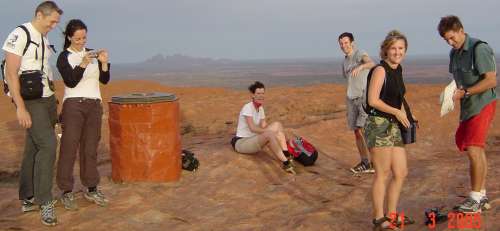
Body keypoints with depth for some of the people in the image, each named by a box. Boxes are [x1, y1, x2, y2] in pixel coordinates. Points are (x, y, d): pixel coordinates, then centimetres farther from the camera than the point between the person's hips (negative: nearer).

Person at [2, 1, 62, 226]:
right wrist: (20, 107, -20)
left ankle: (27, 199, 18)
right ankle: (44, 202, -10)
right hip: (30, 101, -8)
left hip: (47, 99, 8)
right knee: (48, 145, -16)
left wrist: (52, 103, 16)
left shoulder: (44, 39, 14)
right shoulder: (19, 35, -11)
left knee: (33, 149, 10)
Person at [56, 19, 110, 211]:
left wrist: (104, 62, -11)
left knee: (90, 149, 7)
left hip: (94, 105, 4)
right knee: (69, 148, -7)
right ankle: (66, 192, -2)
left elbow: (105, 80, 5)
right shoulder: (64, 57, -1)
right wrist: (83, 63, -25)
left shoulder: (92, 54, 11)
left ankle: (91, 189, 14)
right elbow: (70, 82, -14)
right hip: (73, 105, -4)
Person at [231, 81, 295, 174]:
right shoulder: (247, 107, -16)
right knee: (269, 134, -34)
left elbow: (263, 127, 6)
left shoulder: (261, 108, 9)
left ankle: (286, 155, -15)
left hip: (254, 140, 9)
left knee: (277, 125, -4)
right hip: (241, 142, -9)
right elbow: (252, 128, -25)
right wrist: (272, 131, -23)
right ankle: (285, 163, -30)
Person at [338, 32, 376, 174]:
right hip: (352, 99, 7)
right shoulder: (344, 63, 14)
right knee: (357, 133, 7)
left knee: (362, 131, -15)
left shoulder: (360, 54, -10)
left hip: (366, 98, -7)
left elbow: (371, 63, -33)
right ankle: (365, 163, 17)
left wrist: (360, 67, -52)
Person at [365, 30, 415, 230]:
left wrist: (403, 114, 10)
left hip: (394, 126, 8)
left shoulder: (398, 70, 15)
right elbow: (372, 100, -18)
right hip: (378, 125, -8)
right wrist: (397, 112, -12)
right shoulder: (380, 70, -10)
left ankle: (391, 214, 24)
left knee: (401, 173, 11)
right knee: (383, 174, -2)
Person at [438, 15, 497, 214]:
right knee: (476, 151, 13)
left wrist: (464, 92, -21)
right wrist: (453, 93, 2)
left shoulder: (479, 48, -14)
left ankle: (475, 199, -6)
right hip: (468, 107, 9)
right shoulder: (454, 53, 12)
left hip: (482, 104, -9)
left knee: (473, 150, -14)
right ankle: (482, 197, 22)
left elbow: (491, 80, -19)